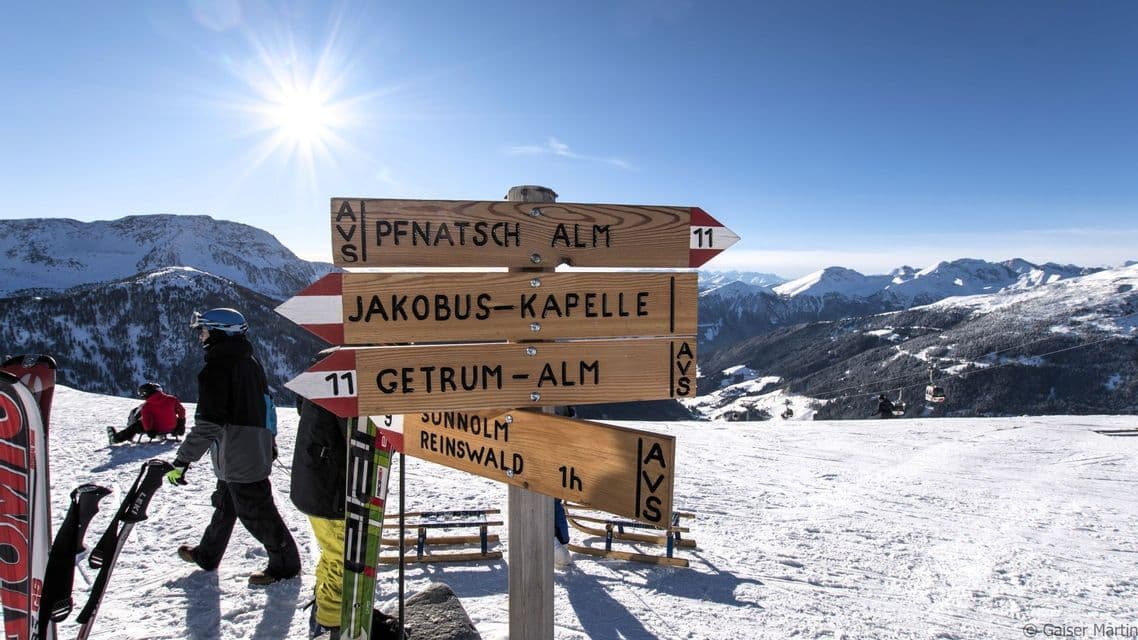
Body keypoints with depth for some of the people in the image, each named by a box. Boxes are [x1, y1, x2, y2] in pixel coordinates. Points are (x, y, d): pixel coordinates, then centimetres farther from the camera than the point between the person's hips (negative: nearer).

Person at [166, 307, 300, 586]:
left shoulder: (216, 369, -19)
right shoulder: (249, 362, 9)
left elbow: (208, 423, -24)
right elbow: (267, 404, 17)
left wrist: (183, 460, -19)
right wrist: (269, 442, 27)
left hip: (237, 458, -9)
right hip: (257, 451, 10)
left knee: (255, 512, 1)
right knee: (225, 504, 24)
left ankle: (285, 564, 12)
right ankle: (207, 554, 42)